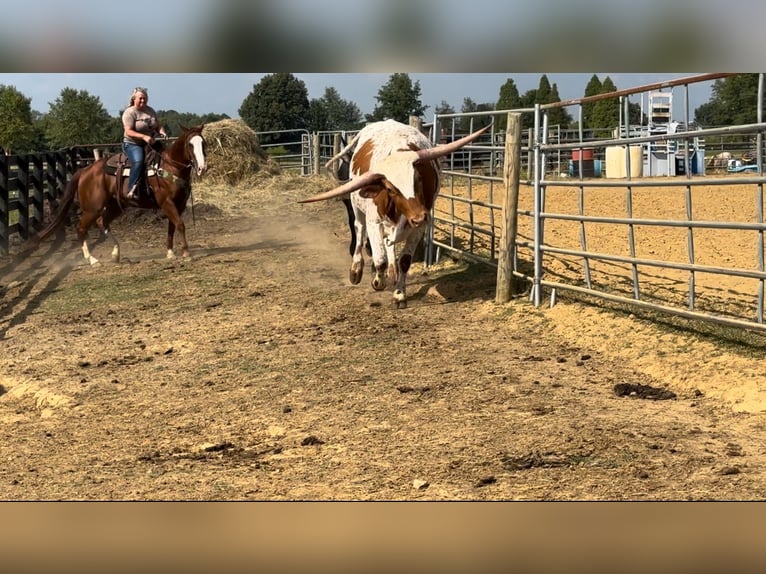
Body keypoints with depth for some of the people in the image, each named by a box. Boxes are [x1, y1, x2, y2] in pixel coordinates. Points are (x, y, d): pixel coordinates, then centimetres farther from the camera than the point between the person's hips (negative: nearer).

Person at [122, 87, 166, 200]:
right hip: (132, 144, -7)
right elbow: (129, 131, -18)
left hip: (149, 144, 7)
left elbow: (158, 125, 18)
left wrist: (162, 132, -7)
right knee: (138, 161, -34)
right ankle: (132, 190, -34)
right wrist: (144, 137, -31)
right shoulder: (129, 112, -9)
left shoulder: (150, 111, 14)